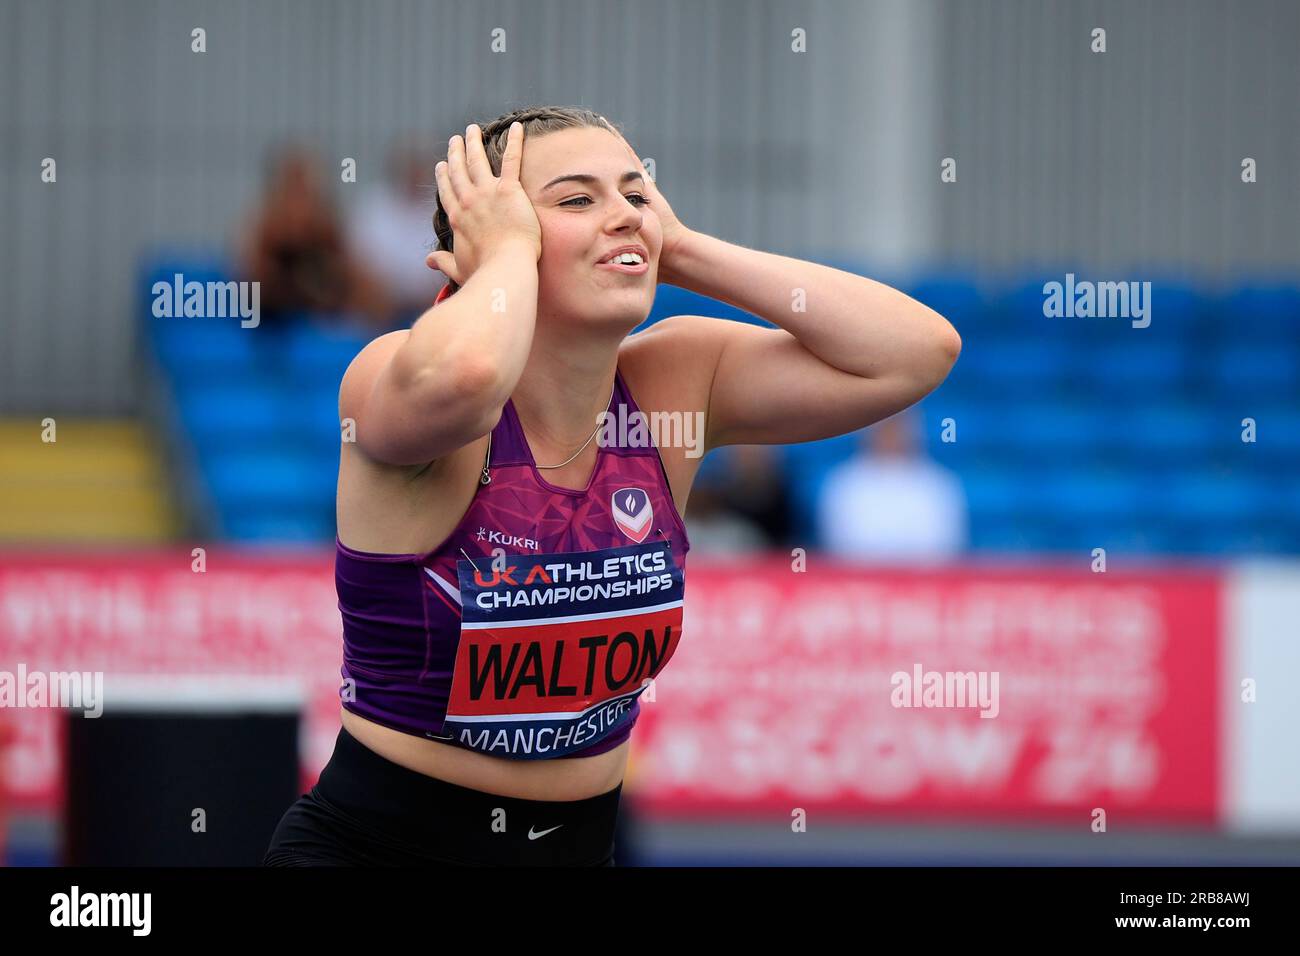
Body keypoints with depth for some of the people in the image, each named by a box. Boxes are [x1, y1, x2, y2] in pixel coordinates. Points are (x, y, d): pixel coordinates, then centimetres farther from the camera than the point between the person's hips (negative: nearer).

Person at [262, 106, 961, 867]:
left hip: (581, 845, 6)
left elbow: (919, 351, -7)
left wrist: (683, 253, -8)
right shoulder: (398, 378, -15)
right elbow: (463, 374, -41)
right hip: (376, 843, -6)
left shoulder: (669, 385, 0)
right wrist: (509, 252, -20)